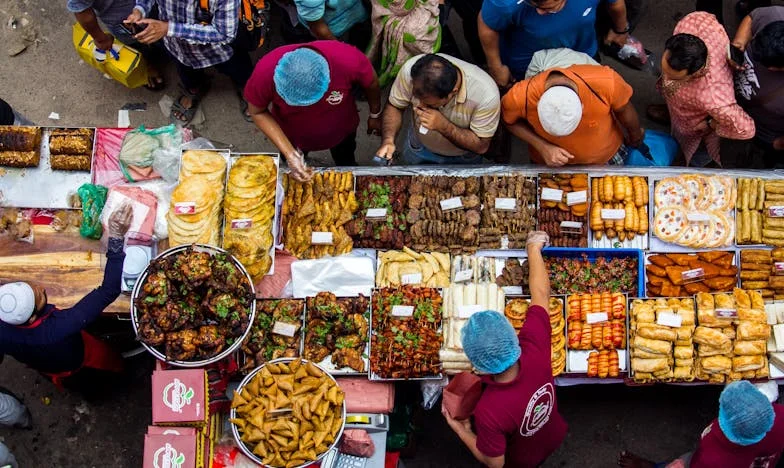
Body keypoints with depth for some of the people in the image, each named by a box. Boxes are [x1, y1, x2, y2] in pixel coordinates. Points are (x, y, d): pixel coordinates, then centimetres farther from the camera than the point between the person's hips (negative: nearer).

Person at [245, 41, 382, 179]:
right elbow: (258, 112, -21)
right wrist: (289, 153, -29)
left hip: (341, 129, 0)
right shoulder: (266, 70, -39)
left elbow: (371, 83, -17)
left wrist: (375, 115, 1)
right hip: (292, 135, 0)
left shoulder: (349, 60, -41)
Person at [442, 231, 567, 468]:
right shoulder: (535, 351, -38)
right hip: (554, 436, 4)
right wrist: (533, 248, -7)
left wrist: (460, 431, -14)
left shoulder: (489, 410, -47)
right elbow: (541, 294, -21)